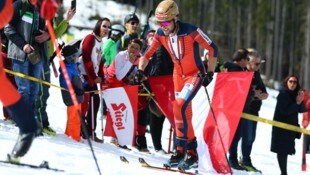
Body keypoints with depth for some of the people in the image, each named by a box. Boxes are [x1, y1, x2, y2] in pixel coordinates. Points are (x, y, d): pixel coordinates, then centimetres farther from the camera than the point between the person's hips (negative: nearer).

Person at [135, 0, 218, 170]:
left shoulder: (190, 31, -26)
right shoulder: (160, 34, -10)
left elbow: (212, 49, -18)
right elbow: (148, 54, 1)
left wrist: (209, 73, -19)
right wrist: (140, 70, -14)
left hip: (195, 74, -6)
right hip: (178, 74, 6)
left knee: (179, 106, -22)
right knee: (185, 113, 7)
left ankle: (181, 149, -15)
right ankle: (192, 154, 15)